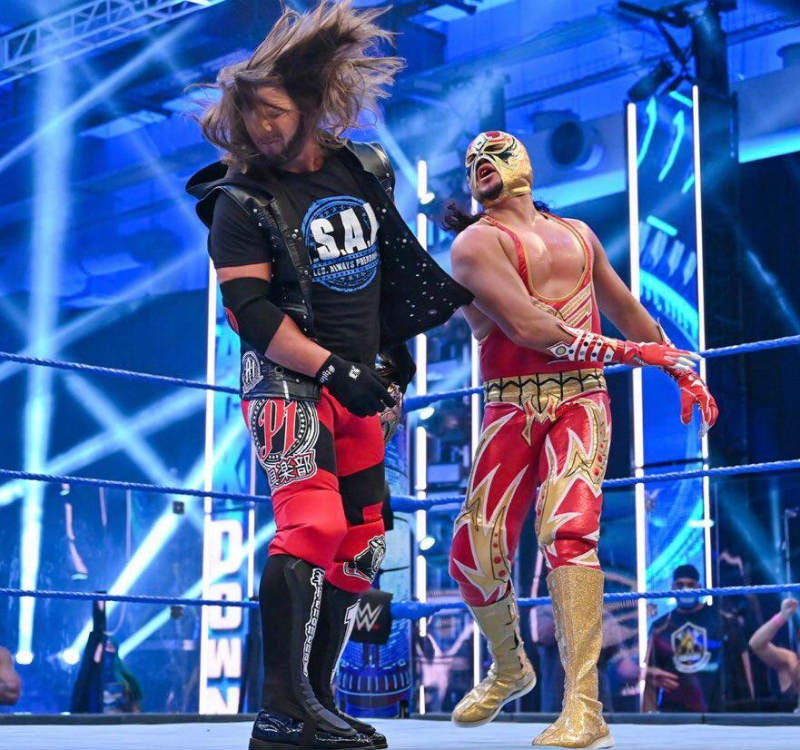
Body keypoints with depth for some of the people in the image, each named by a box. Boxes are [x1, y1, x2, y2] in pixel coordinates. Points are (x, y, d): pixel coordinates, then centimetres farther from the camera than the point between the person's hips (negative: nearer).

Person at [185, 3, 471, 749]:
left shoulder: (364, 171, 8)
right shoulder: (243, 202, -7)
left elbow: (400, 260, 23)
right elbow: (250, 311, -15)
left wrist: (461, 295, 24)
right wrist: (331, 368, -22)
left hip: (360, 384, 7)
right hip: (287, 380, -7)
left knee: (360, 545, 8)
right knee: (311, 525, -24)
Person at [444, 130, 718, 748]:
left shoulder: (576, 234, 20)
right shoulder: (475, 242, 2)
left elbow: (625, 308, 33)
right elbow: (528, 327, -12)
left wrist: (683, 369, 29)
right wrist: (631, 350, -12)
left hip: (580, 400, 1)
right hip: (512, 409, -1)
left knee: (567, 531, -23)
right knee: (474, 554, -7)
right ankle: (510, 669, 25)